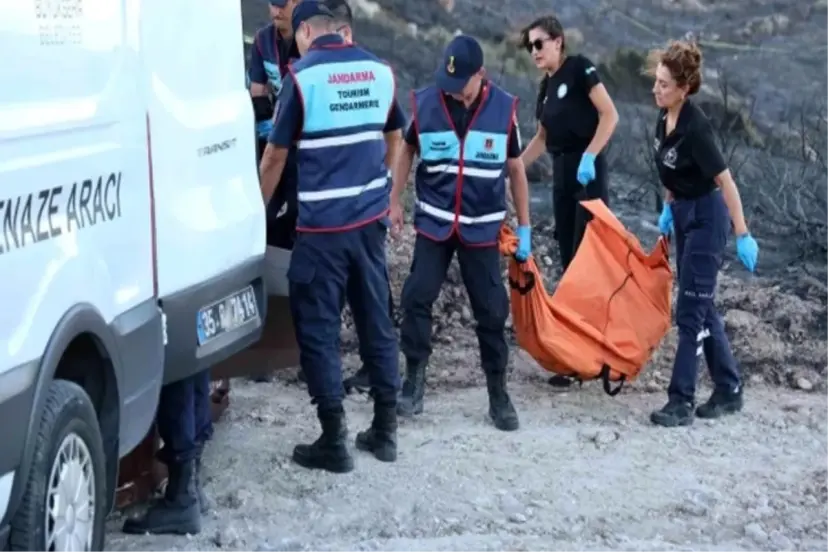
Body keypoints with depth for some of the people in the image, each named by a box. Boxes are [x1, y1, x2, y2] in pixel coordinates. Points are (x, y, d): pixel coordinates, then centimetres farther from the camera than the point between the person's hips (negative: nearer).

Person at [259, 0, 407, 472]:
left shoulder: (303, 76, -9)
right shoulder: (380, 70, 6)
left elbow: (276, 156, -5)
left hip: (322, 224, -5)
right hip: (371, 217, 6)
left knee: (319, 329, 2)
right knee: (377, 320, 13)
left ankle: (334, 442, 3)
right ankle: (386, 431, 19)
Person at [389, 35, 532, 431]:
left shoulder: (503, 109, -7)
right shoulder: (425, 102, -7)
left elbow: (515, 169, 4)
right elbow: (408, 150, 11)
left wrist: (524, 226, 6)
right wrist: (394, 202, 7)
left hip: (482, 228, 0)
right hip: (434, 223, 0)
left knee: (491, 310, 2)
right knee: (416, 297, -6)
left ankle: (497, 392, 13)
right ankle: (414, 381, 8)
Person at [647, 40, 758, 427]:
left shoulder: (695, 127, -25)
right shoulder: (665, 119, -1)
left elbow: (726, 182, -24)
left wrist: (743, 235, -23)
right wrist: (668, 207, 21)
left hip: (706, 218, -9)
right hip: (684, 215, 9)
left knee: (690, 311, -6)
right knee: (702, 307, 14)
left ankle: (681, 402, 0)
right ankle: (729, 390, 23)